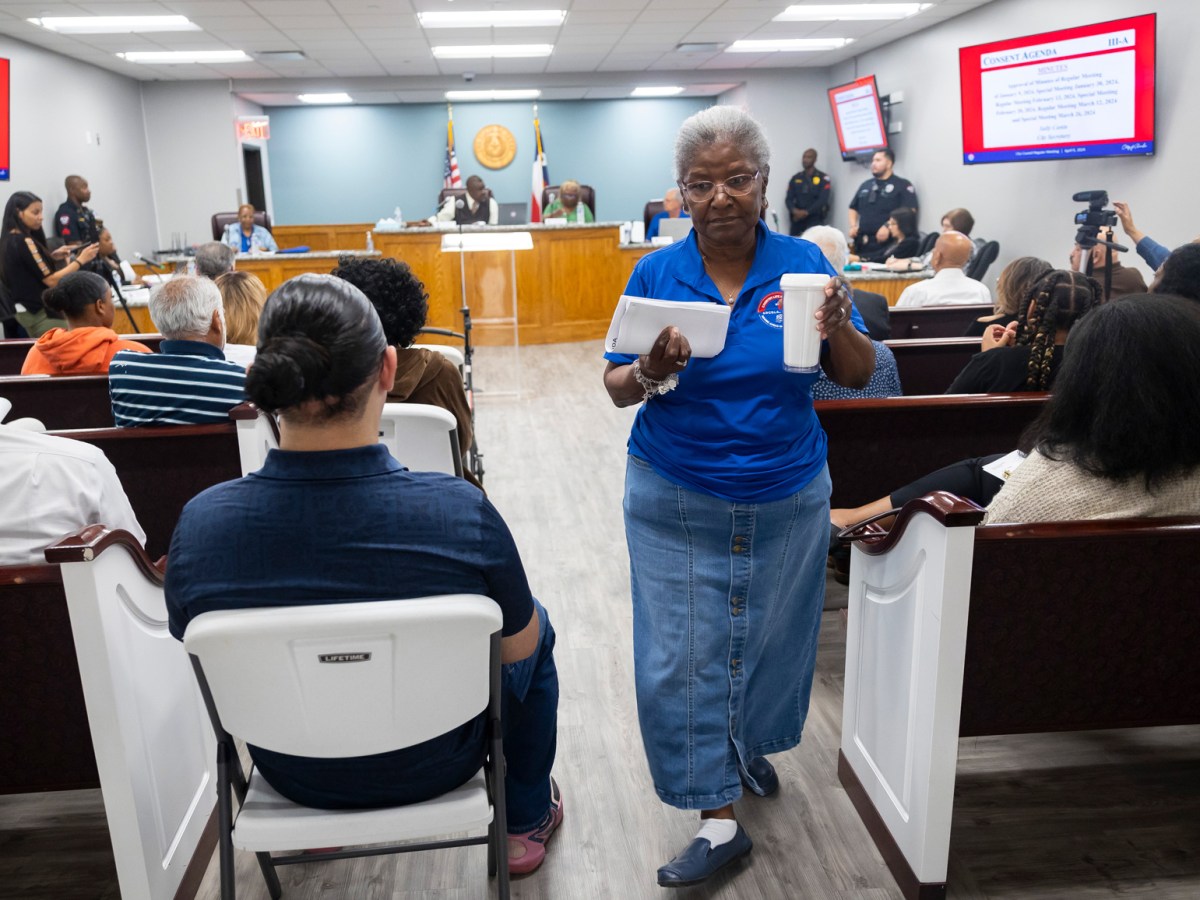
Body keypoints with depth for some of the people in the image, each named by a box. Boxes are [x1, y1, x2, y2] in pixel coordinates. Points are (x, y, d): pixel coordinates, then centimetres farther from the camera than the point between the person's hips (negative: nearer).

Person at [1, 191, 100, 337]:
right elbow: (51, 280, -16)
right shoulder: (24, 242, -16)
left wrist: (51, 256, 12)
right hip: (39, 313, -10)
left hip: (25, 311, 10)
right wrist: (80, 260, -11)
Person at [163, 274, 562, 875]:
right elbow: (517, 648, -15)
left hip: (292, 773, 3)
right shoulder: (461, 513, -32)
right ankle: (525, 821, 44)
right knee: (539, 629, 26)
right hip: (434, 768, -2)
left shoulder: (200, 523, -25)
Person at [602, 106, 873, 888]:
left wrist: (839, 329, -25)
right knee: (682, 657, 1)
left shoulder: (802, 263, -4)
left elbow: (858, 377, -4)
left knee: (772, 639, 17)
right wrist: (648, 373, -26)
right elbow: (616, 389, -4)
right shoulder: (657, 274, -5)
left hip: (788, 499, 1)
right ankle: (720, 819, 19)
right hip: (676, 502, -1)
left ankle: (750, 743, 49)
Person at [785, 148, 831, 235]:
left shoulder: (823, 178, 3)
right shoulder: (796, 178, 14)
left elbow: (823, 200, -7)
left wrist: (806, 212, -16)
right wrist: (794, 210, -14)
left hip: (815, 218, -3)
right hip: (797, 218, 3)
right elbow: (789, 198, 7)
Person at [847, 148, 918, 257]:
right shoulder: (865, 185, 20)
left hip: (885, 242, -6)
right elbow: (853, 208, 26)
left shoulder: (903, 185, 2)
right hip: (861, 242, 6)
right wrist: (853, 226, 7)